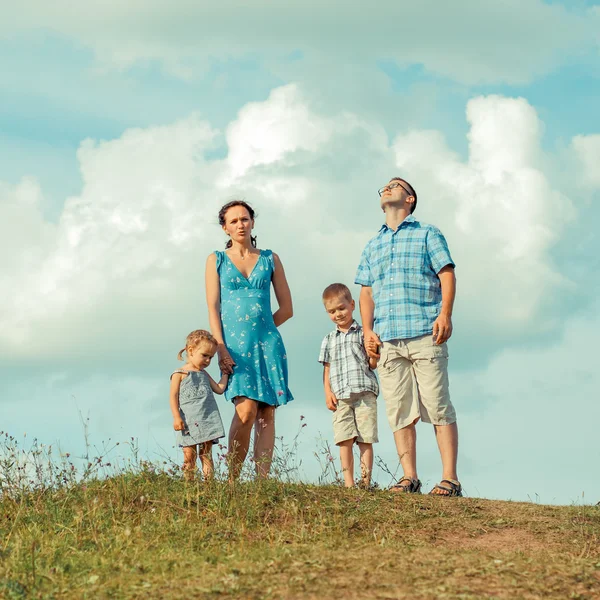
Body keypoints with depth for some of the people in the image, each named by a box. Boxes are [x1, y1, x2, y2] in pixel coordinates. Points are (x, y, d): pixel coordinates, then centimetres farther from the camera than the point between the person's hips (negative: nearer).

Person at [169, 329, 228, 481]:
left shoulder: (204, 375, 18)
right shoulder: (180, 374, 1)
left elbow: (219, 389, 20)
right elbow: (173, 396, -4)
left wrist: (225, 373, 22)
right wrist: (176, 417, -13)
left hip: (208, 421, 5)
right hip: (189, 423, -5)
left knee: (206, 454, 3)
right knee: (189, 456, -5)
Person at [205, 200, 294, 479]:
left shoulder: (270, 259, 13)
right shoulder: (216, 260, 10)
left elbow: (286, 308, 14)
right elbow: (213, 308, 2)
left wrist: (260, 329, 6)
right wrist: (221, 348, -9)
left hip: (268, 343, 2)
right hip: (234, 345, -2)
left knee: (266, 413, -5)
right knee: (246, 409, -19)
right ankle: (232, 479, -10)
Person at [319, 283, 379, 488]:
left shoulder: (363, 334, 8)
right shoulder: (329, 340, 18)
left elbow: (373, 364, 5)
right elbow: (327, 369, 16)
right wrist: (328, 393, 4)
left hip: (364, 392, -2)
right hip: (340, 396, 2)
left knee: (365, 439, -6)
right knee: (344, 440, -5)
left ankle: (365, 481, -7)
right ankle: (348, 483, -5)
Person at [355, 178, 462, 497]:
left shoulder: (427, 234, 13)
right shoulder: (372, 246, 25)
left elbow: (447, 276, 3)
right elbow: (366, 292, 21)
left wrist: (445, 314, -12)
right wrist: (368, 331, 6)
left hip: (425, 334, -4)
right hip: (387, 339, 4)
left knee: (438, 407, -9)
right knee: (399, 411, -1)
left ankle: (450, 478, -11)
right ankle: (410, 477, 1)